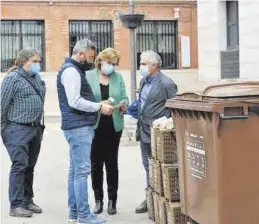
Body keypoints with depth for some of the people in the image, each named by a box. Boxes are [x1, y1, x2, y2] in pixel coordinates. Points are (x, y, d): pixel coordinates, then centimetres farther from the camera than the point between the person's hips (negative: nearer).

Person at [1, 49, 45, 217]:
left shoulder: (37, 77, 14)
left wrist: (39, 125, 15)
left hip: (36, 129, 7)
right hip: (18, 129, -7)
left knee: (30, 167, 12)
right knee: (19, 165, -7)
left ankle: (27, 200, 22)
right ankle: (16, 205, -2)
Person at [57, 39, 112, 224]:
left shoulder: (74, 70, 20)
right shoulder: (71, 70, -13)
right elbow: (74, 102, -21)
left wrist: (98, 105, 9)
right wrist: (99, 107, -14)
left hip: (79, 127, 11)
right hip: (78, 127, -11)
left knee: (75, 170, 11)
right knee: (82, 171, -8)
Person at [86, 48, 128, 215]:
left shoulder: (118, 77, 8)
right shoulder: (88, 76, -1)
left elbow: (124, 98, 7)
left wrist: (123, 105, -14)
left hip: (113, 126, 2)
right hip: (94, 126, -1)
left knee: (112, 163, 6)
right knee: (96, 163, 5)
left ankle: (112, 200, 13)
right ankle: (98, 199, 16)